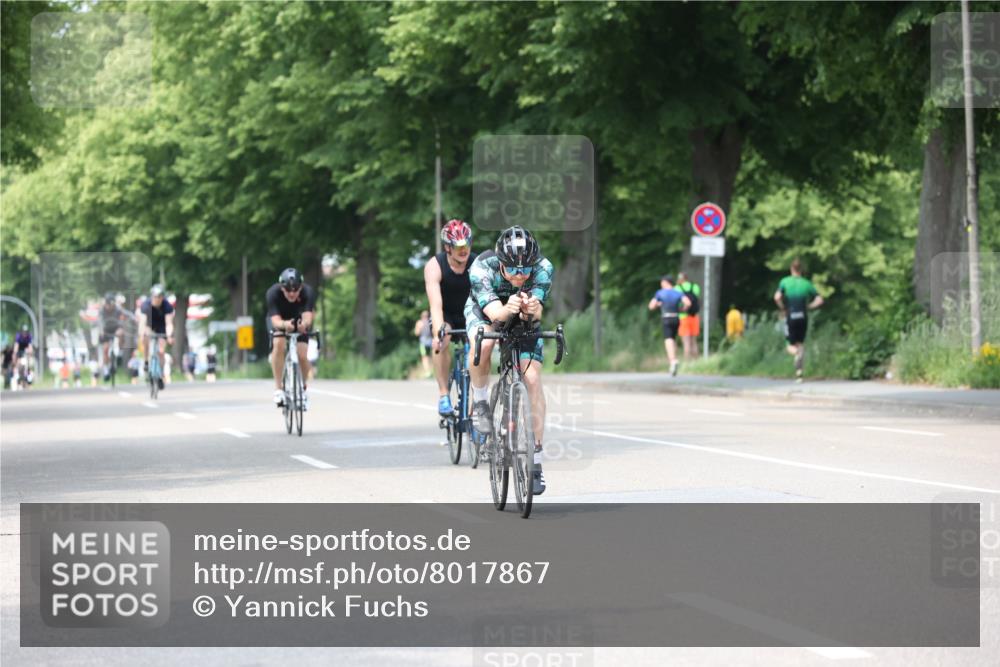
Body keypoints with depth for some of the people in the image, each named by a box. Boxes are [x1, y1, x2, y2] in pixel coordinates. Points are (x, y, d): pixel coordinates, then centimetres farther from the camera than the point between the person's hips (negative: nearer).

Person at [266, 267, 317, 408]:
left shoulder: (308, 292, -33)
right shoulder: (273, 293, -34)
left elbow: (308, 316, -45)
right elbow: (275, 320, -42)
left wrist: (304, 324, -69)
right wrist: (284, 324, -65)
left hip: (300, 322, 1)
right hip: (280, 321, -1)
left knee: (302, 356, -15)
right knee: (279, 344, -31)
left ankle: (303, 389, 14)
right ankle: (278, 389, -22)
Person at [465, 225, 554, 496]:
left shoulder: (543, 268, -33)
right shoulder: (481, 268, -37)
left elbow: (536, 313, -42)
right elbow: (494, 312, -46)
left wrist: (532, 309, -66)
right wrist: (507, 310, -69)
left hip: (523, 320, 1)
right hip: (484, 310, -1)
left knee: (533, 379, -13)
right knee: (482, 346, -36)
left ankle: (536, 462, -7)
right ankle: (480, 404, -7)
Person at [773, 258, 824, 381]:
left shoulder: (785, 282, -3)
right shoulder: (806, 283, 1)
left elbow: (777, 298, -15)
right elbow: (819, 300, -4)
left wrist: (783, 309, 0)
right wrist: (808, 307, 9)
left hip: (790, 317, -2)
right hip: (803, 317, 2)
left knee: (791, 346, 10)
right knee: (801, 344, 16)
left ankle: (794, 350, -28)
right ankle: (799, 372, 7)